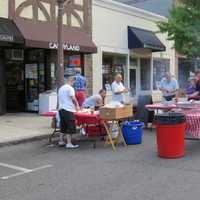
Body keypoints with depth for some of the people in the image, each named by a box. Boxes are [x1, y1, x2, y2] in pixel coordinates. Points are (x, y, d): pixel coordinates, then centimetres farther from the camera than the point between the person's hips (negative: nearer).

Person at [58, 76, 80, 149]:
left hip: (61, 109, 8)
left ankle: (61, 141, 23)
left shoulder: (61, 88, 16)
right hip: (68, 110, -8)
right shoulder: (70, 88, -9)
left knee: (63, 126, 17)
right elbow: (73, 99, -13)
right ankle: (69, 144, -5)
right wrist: (77, 106, 1)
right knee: (70, 127, -4)